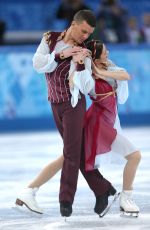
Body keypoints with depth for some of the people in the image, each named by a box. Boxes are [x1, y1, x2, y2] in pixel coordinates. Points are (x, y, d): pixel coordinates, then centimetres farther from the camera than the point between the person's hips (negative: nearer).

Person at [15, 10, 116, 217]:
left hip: (74, 103, -4)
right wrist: (61, 55, -23)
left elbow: (87, 88, -15)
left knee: (72, 152, -6)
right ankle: (103, 189, 15)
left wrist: (80, 64, -27)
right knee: (79, 152, 7)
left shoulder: (83, 52, -10)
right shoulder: (50, 39, -1)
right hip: (55, 104, 4)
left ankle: (66, 200, -1)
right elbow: (38, 65, -13)